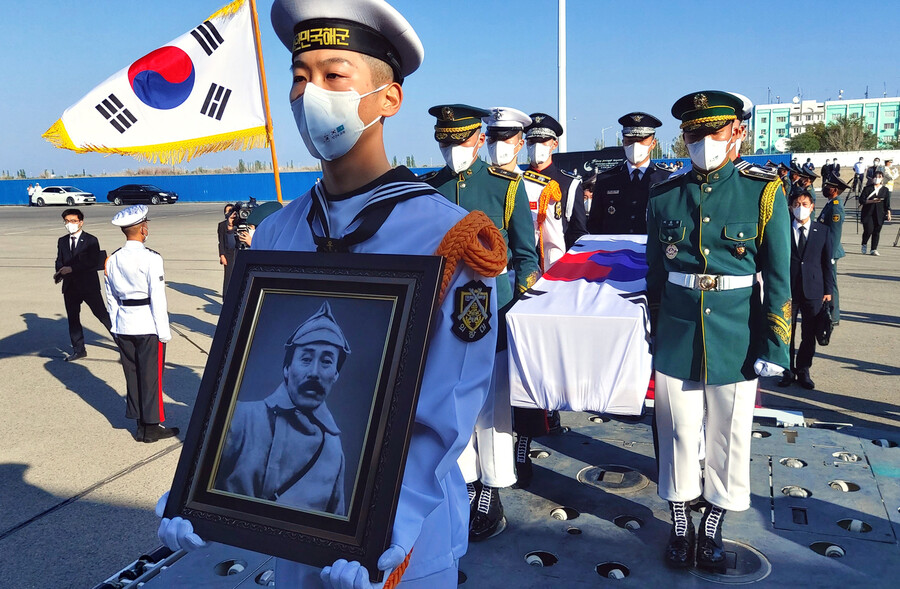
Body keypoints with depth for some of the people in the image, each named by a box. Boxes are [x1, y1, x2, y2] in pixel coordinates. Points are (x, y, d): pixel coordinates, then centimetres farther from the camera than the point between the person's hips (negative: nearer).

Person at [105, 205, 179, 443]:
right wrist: (164, 332, -8)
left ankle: (140, 423, 23)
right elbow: (157, 297, -14)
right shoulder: (151, 259, -14)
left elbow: (111, 297, 11)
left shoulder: (113, 260, 5)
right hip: (148, 325, -6)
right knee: (151, 376, 4)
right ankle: (152, 427, 12)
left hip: (123, 325, 6)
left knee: (132, 374, 13)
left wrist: (116, 325, 20)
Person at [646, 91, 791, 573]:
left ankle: (713, 526, 31)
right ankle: (680, 526, 29)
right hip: (676, 338, 1)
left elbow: (778, 279, -2)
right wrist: (652, 335, 12)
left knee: (728, 437, 11)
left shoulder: (764, 192, -3)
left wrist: (774, 346, -5)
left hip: (736, 338, -1)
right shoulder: (664, 197, 2)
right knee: (678, 434, 10)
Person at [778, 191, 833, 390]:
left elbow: (827, 262, 7)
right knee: (786, 333, 5)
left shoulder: (823, 231, 6)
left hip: (813, 291, 1)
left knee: (809, 334, 7)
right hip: (787, 290, -1)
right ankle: (788, 371, 19)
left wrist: (828, 290, 3)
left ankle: (803, 370, 22)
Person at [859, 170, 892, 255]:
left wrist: (888, 213, 0)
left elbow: (887, 203, 7)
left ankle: (874, 249, 8)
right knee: (868, 230, -10)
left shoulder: (885, 190, 7)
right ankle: (864, 245, 16)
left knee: (877, 231, 2)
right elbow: (861, 200, -4)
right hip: (868, 214, -2)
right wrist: (872, 201, -16)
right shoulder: (867, 188, 0)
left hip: (879, 214, 2)